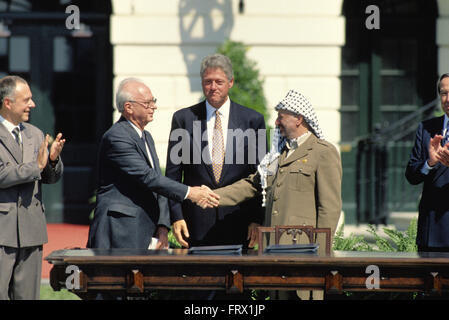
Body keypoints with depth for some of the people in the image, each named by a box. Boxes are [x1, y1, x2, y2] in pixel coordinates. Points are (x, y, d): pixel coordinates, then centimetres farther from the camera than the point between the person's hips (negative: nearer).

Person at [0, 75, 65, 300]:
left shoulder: (35, 134, 15)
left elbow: (51, 178, 15)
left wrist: (53, 159, -6)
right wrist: (36, 166, -18)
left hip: (31, 228, 6)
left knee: (27, 296, 8)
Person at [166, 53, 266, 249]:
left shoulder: (253, 120, 6)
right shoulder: (184, 118, 6)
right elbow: (173, 173, 6)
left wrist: (257, 219, -1)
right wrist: (176, 216, -3)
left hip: (238, 223, 0)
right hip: (197, 222, 0)